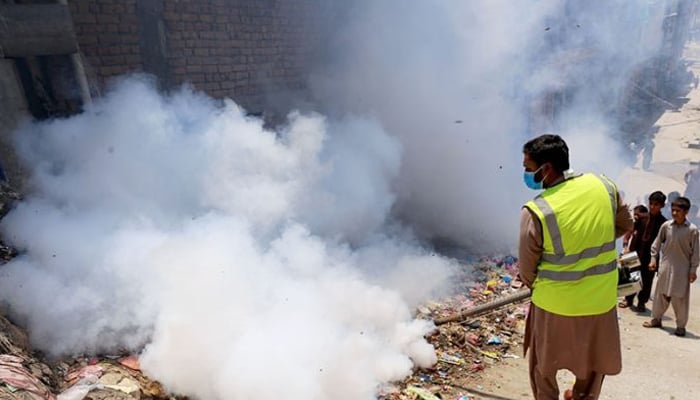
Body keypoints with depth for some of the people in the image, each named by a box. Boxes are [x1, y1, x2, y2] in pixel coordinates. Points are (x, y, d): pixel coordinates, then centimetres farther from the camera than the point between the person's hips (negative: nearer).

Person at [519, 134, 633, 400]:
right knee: (594, 365, 27)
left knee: (543, 368, 21)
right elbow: (625, 226, 10)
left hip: (554, 306, -4)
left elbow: (527, 270, -11)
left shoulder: (536, 211, -24)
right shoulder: (604, 186, -10)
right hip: (600, 302, 4)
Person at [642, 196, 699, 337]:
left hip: (683, 269, -2)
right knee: (661, 294, 11)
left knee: (680, 298, 3)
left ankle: (681, 326, 16)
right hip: (665, 266, 3)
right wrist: (653, 258, 4)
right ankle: (656, 319, 24)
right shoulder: (666, 225, -3)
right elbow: (657, 243, 8)